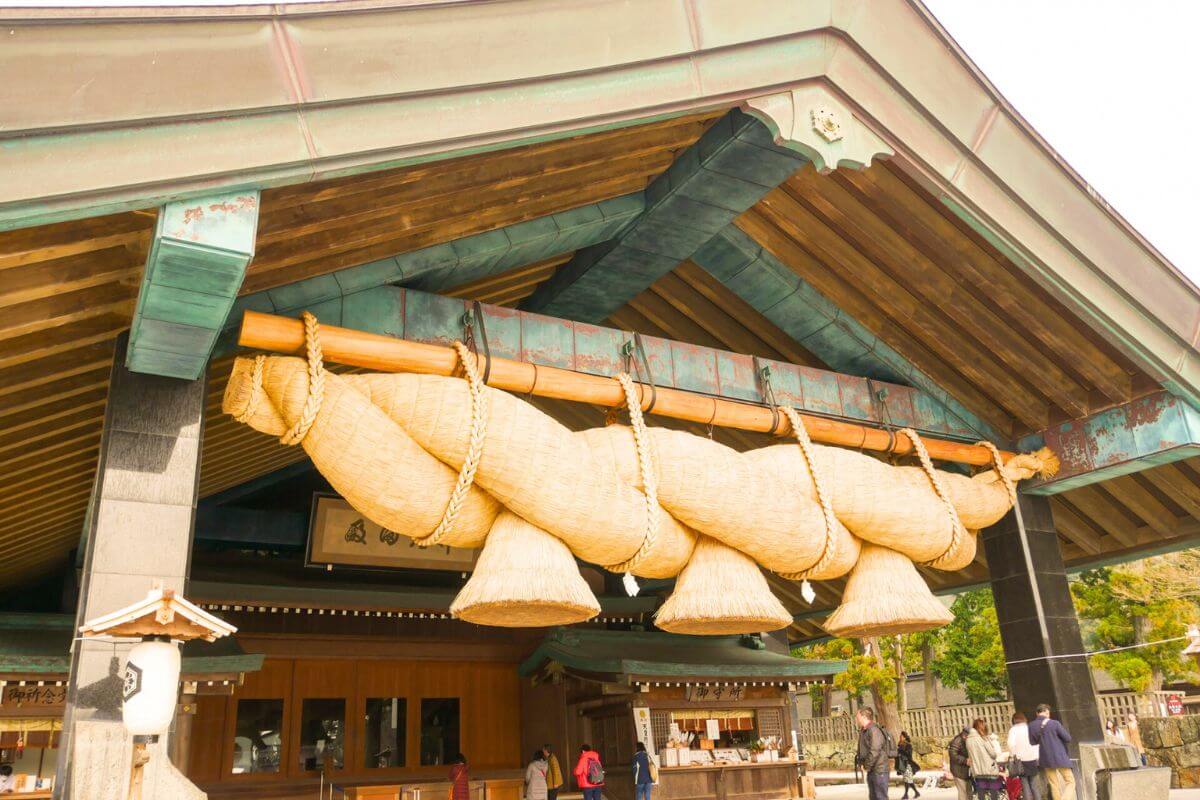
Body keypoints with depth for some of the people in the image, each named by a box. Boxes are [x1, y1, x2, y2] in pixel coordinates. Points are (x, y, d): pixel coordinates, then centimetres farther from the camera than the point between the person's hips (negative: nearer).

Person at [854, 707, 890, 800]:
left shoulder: (874, 730, -18)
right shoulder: (863, 731, 12)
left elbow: (874, 752, -24)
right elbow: (862, 750, 20)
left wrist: (867, 766, -15)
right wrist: (861, 762, 5)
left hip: (879, 771, -9)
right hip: (871, 771, 9)